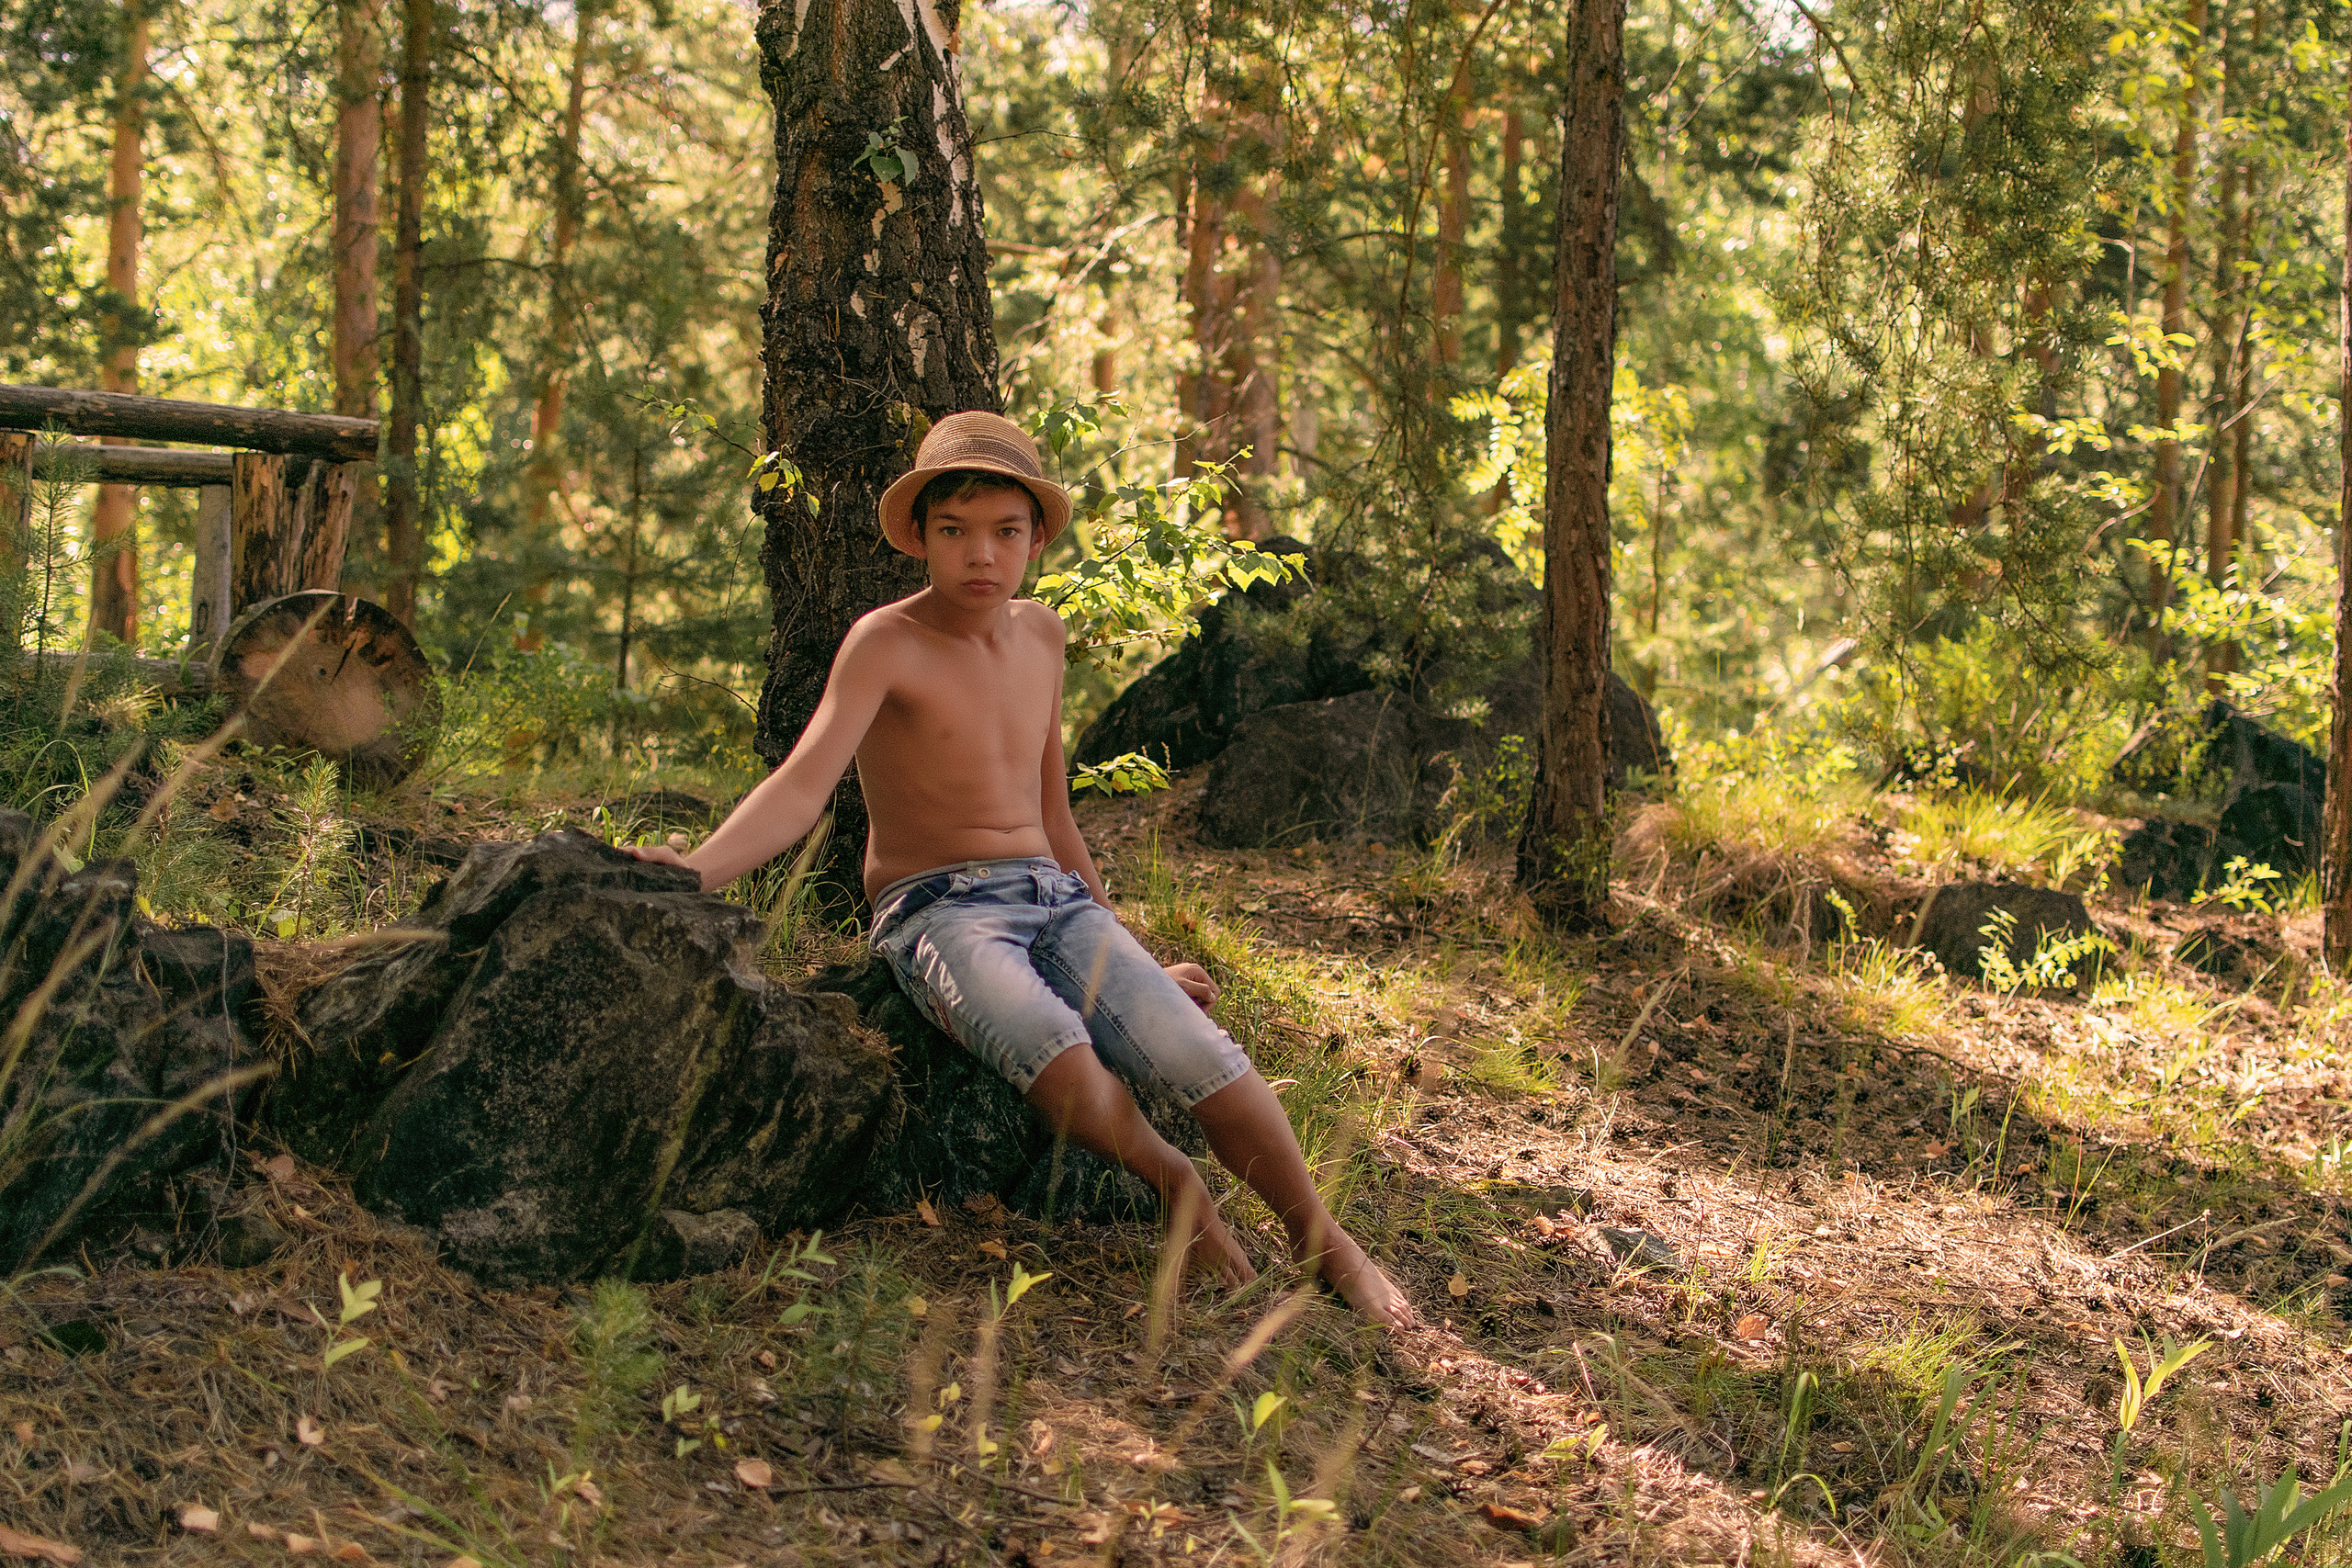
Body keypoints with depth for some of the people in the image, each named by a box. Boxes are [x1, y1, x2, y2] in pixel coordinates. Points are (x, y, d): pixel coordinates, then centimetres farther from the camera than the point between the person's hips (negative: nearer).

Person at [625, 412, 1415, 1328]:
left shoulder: (1038, 634, 14)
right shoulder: (885, 644, -6)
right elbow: (802, 787, -20)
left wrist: (1128, 958, 26)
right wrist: (689, 874, -39)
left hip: (1054, 899, 5)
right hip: (936, 910, -5)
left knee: (1197, 1049, -22)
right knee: (1050, 1043, -38)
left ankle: (1328, 1246, -12)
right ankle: (1169, 1181, -16)